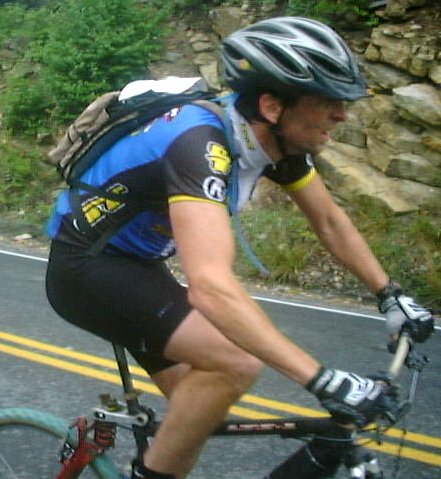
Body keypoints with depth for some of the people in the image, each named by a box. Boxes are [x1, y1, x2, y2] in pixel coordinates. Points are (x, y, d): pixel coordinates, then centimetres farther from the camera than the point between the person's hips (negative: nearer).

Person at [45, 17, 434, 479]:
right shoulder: (201, 144, -34)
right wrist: (325, 380, -45)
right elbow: (210, 285, -45)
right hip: (85, 269, -8)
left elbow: (331, 222, 7)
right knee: (235, 363, -25)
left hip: (136, 262, 8)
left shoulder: (277, 141, -7)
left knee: (197, 412, 9)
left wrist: (391, 295, 4)